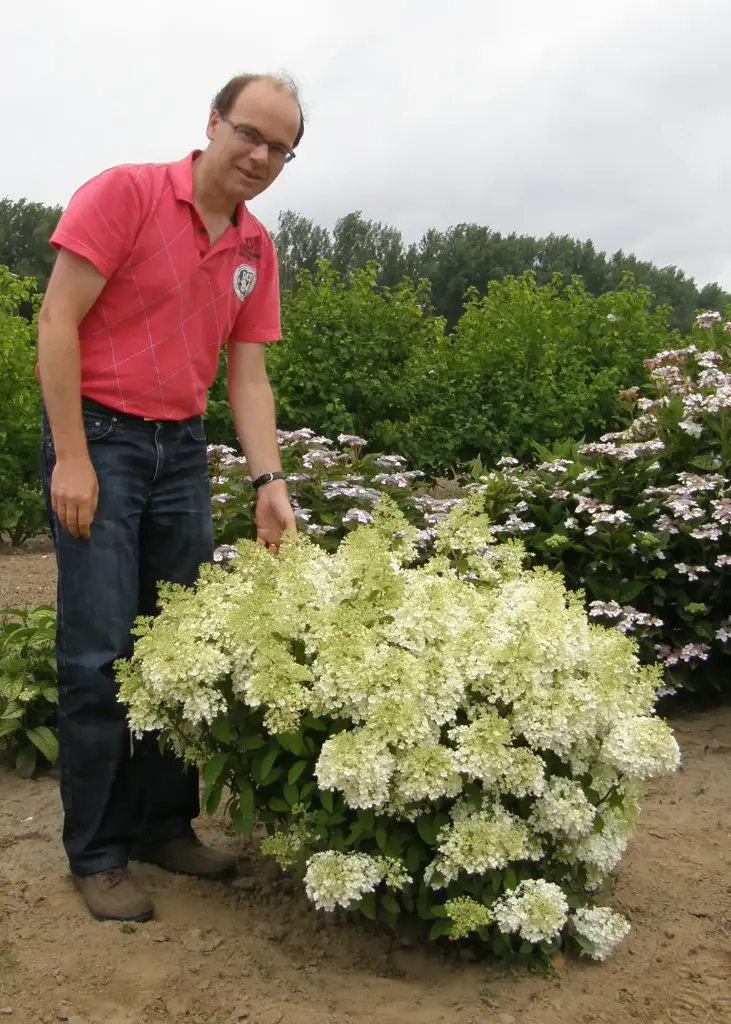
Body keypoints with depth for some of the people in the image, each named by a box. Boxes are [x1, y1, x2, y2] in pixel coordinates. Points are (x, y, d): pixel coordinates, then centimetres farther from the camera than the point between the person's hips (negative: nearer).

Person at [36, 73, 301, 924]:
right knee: (99, 652, -5)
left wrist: (268, 482, -4)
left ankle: (164, 824, 22)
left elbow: (247, 377, 8)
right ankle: (95, 853, 9)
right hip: (98, 438, -6)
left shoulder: (257, 250, 9)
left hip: (181, 449, 6)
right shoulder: (124, 193, -9)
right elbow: (57, 321, -12)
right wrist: (72, 456, -17)